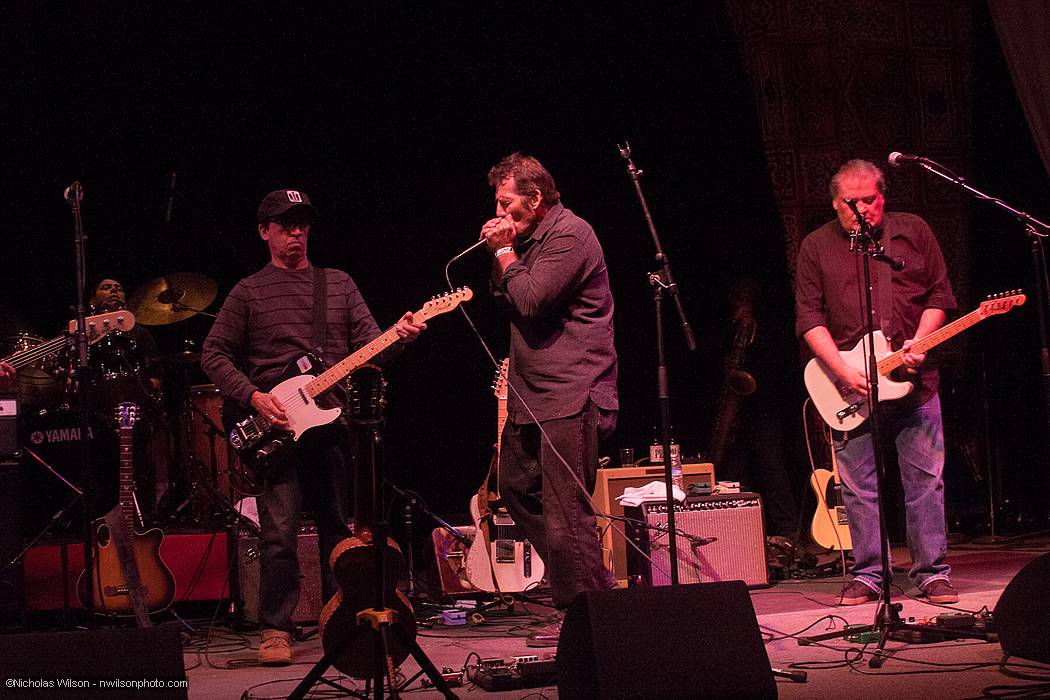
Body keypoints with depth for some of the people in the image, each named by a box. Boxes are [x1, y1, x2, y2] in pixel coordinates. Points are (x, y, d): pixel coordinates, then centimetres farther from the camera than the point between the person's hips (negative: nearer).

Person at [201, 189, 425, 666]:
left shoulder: (339, 284, 14)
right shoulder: (249, 292, 6)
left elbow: (367, 342, 7)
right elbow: (214, 355, 4)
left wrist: (399, 336, -15)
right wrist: (253, 397, -10)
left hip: (332, 423, 3)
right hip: (276, 427, -3)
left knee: (338, 527, 8)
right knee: (279, 532, -8)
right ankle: (275, 630, 1)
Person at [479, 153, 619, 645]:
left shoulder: (569, 235, -13)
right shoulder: (530, 239, 18)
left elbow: (530, 300, -20)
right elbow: (504, 301, 19)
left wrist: (504, 252, -7)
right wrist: (502, 256, 5)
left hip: (570, 397, -11)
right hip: (534, 396, 11)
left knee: (566, 514, -10)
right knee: (516, 485, 18)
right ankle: (596, 586, 24)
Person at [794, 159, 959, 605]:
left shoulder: (913, 232, 7)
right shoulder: (817, 247, 5)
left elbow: (939, 295, 9)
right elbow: (809, 318, 0)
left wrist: (919, 343, -8)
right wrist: (843, 371, -12)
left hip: (913, 379, 0)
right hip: (849, 386, 0)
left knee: (925, 479, 1)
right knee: (858, 487, 2)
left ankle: (932, 572, 8)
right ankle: (867, 575, 11)